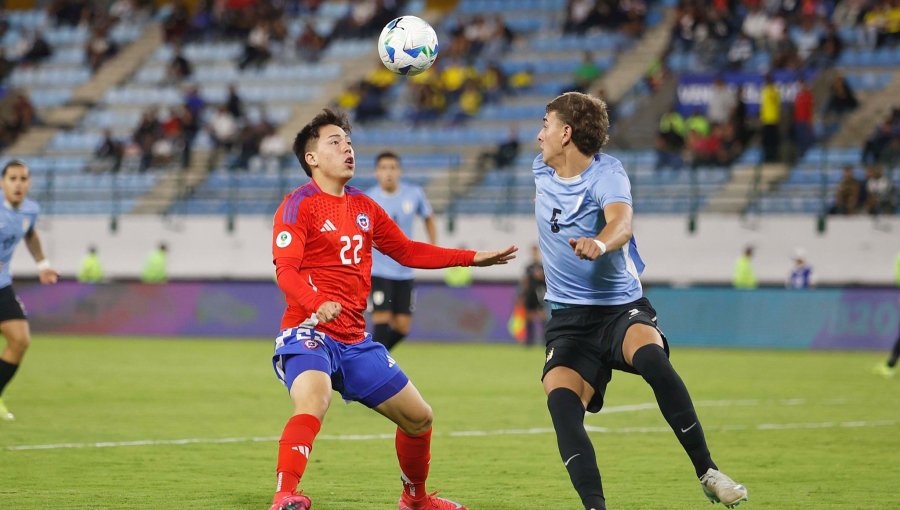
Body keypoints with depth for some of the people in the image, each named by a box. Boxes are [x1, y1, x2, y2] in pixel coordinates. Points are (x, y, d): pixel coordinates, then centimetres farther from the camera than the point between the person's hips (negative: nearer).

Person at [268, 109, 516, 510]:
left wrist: (473, 258, 23)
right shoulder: (299, 205, -7)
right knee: (313, 403, -37)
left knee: (419, 417, 13)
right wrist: (318, 304, -39)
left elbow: (407, 251, 27)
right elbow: (285, 269, -19)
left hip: (355, 340, 7)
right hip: (309, 332, -7)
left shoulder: (364, 207, 15)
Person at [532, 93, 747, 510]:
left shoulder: (606, 173, -11)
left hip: (621, 307, -4)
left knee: (651, 357, -36)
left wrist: (600, 243, -56)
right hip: (568, 319, 4)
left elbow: (621, 223, -34)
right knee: (560, 399, -26)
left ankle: (707, 473, -25)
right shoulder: (542, 170, 8)